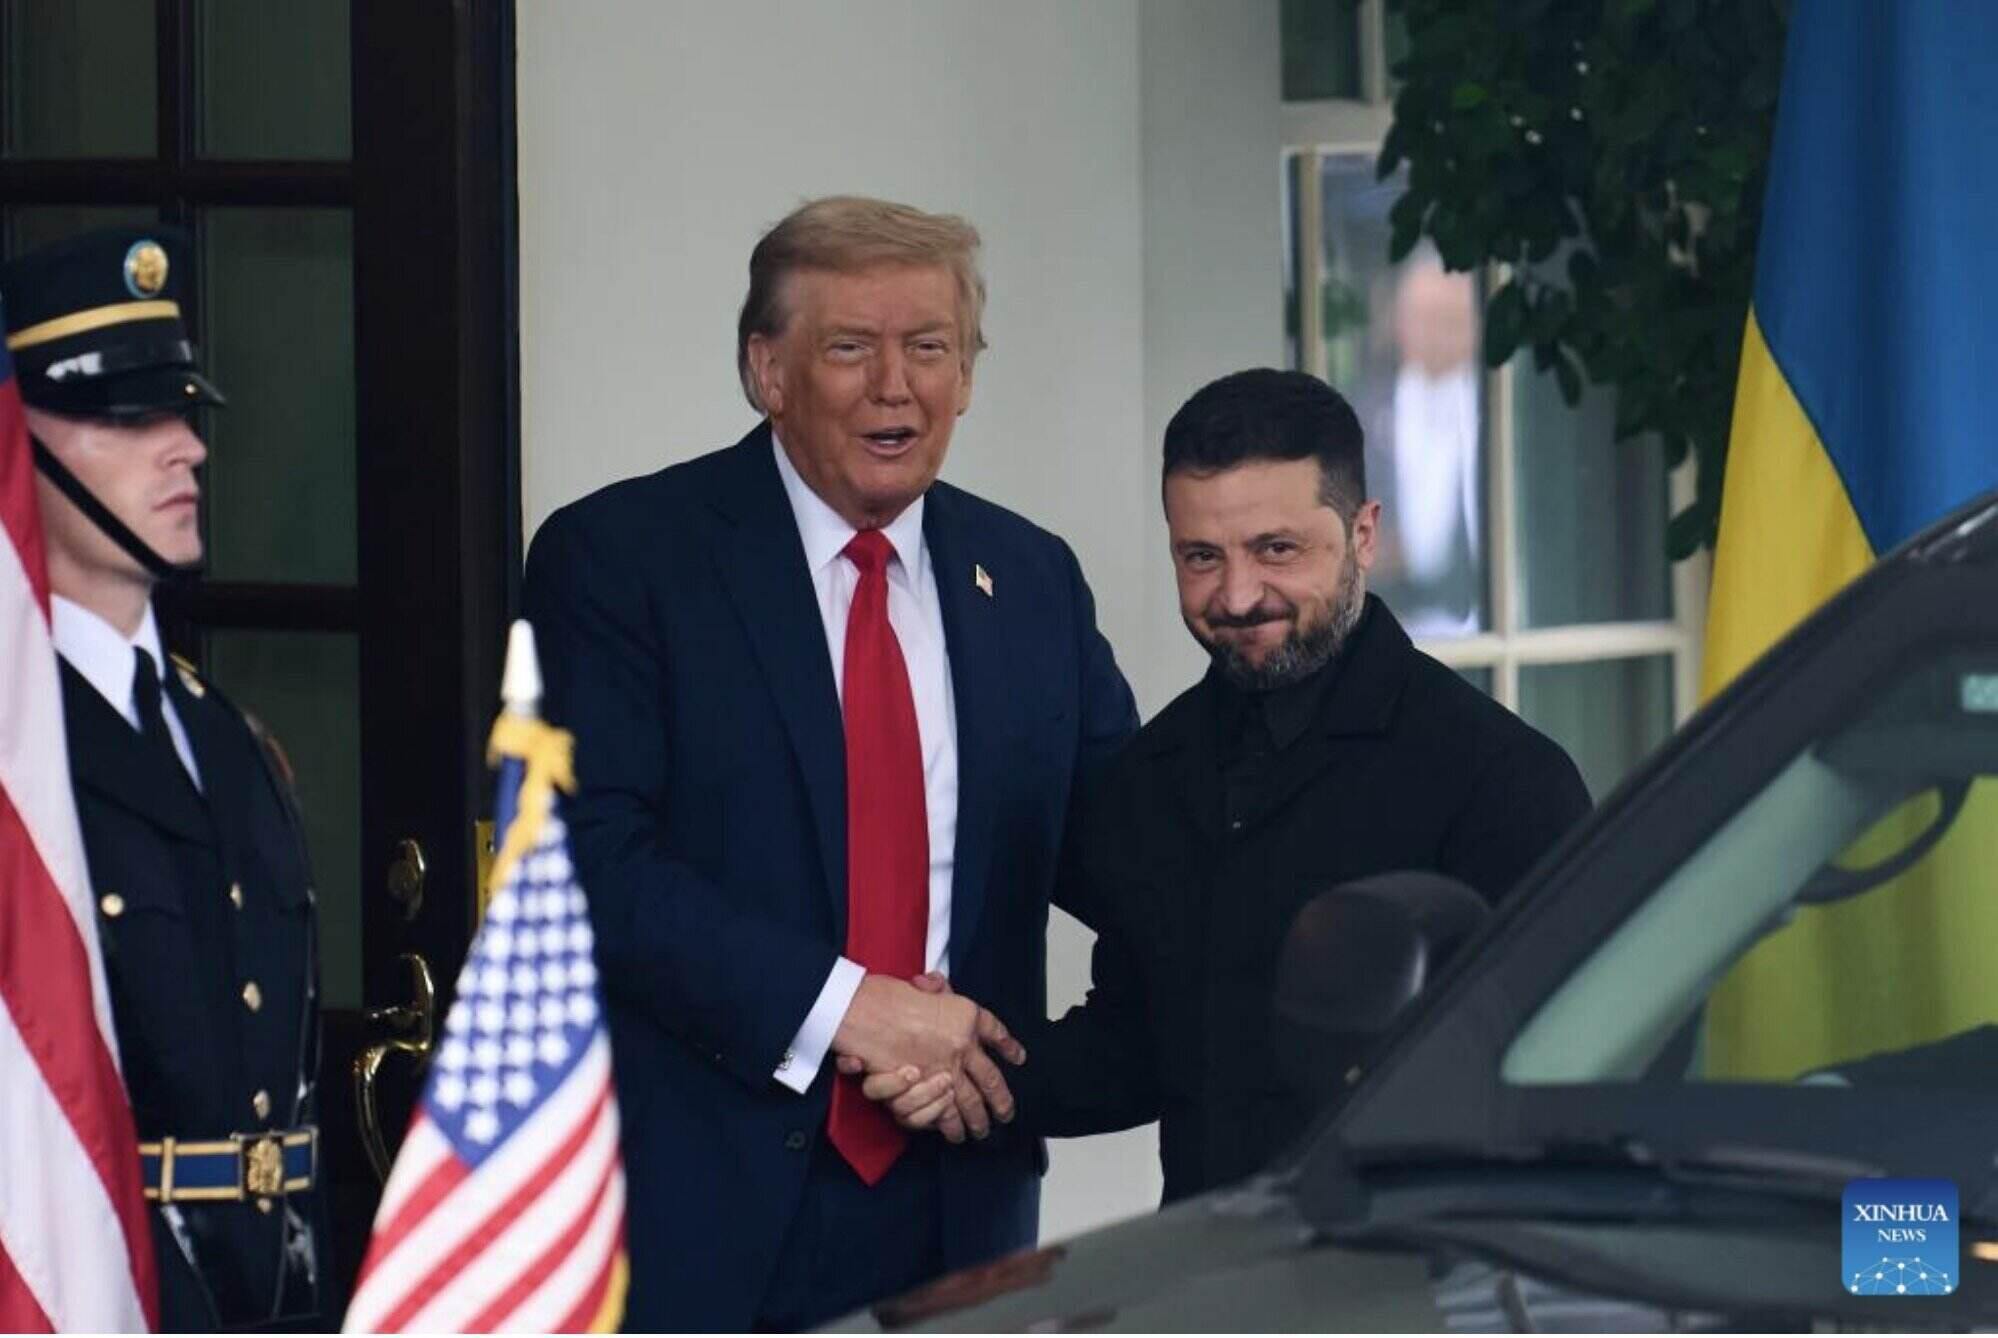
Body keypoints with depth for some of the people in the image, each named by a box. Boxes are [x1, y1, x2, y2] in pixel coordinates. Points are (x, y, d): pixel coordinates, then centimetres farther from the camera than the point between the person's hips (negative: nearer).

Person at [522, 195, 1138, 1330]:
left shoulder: (1032, 580, 13)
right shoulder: (617, 557, -3)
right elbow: (591, 858, -13)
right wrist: (835, 1004, -19)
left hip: (957, 1214, 4)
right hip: (703, 1212, -4)